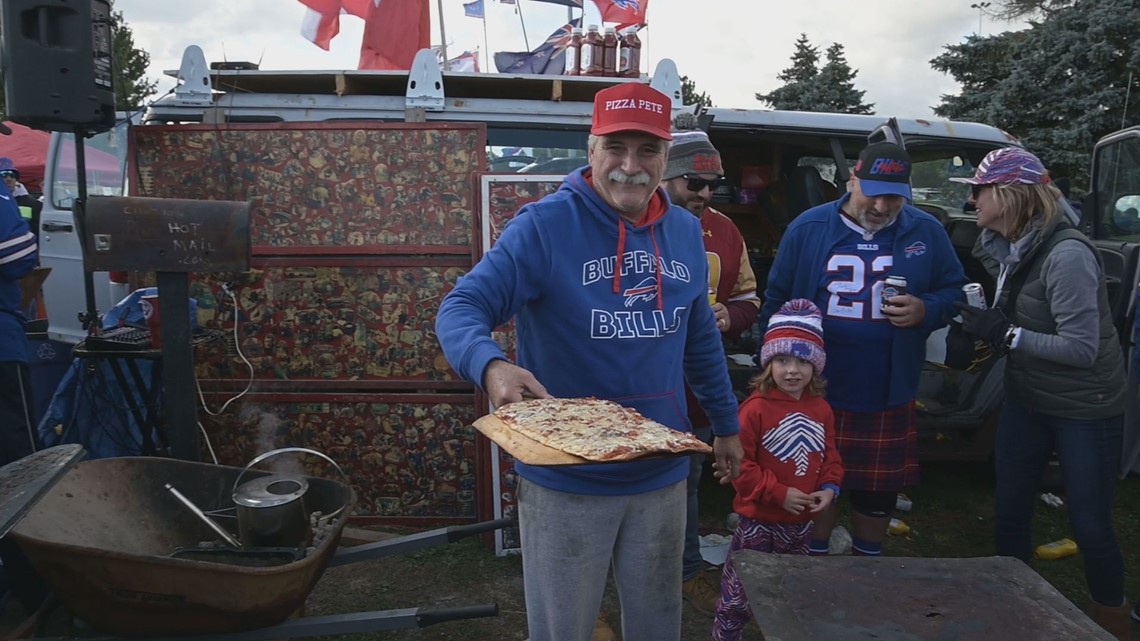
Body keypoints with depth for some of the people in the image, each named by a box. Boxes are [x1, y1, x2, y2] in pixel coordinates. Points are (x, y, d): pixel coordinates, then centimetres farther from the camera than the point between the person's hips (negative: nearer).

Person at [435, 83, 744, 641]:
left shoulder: (684, 231, 5)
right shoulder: (545, 225, -13)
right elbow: (461, 308, -19)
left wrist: (726, 424, 20)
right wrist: (491, 366, -40)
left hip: (661, 474, 5)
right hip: (566, 480, -5)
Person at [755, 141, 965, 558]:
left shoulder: (926, 233, 2)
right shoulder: (808, 228, -2)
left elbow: (954, 292, 10)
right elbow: (776, 302, 2)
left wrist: (926, 310, -14)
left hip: (889, 396, 2)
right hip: (815, 391, -1)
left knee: (879, 491, 15)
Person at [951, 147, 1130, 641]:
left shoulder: (1067, 254, -24)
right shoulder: (1012, 248, 0)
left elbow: (1081, 349, -24)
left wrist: (1005, 334, -25)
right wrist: (983, 328, -10)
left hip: (1085, 410, -7)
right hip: (1027, 401, 8)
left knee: (1089, 526, 3)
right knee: (1009, 510, 13)